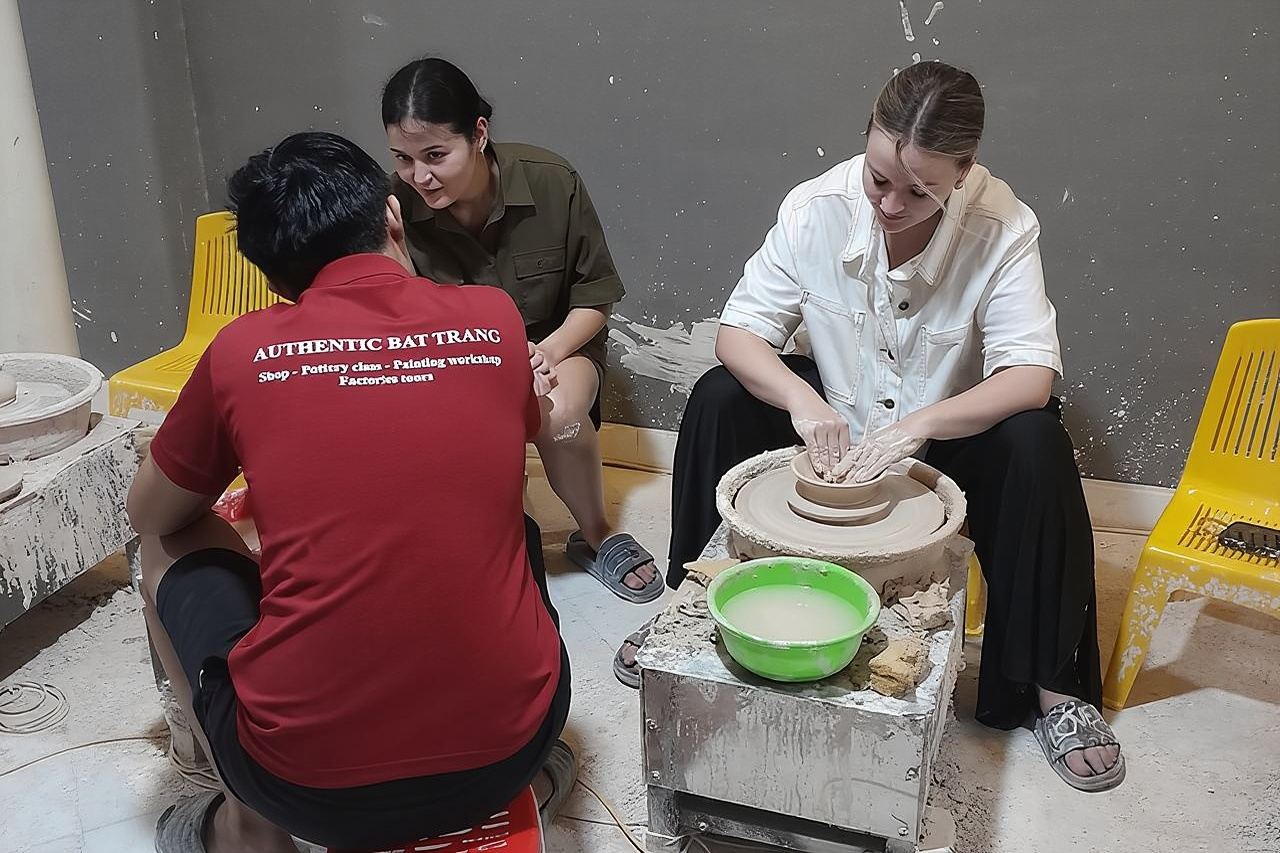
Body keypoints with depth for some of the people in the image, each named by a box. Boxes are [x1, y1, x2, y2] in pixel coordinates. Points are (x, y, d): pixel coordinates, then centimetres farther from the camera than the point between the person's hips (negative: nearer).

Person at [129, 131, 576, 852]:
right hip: (510, 749, 3)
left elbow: (148, 515, 15)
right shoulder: (497, 320, 0)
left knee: (173, 550, 22)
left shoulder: (242, 351, -4)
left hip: (312, 789, -2)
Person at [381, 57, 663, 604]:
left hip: (556, 345, 0)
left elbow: (595, 297, -7)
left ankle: (597, 536, -5)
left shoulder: (553, 184, -18)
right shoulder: (396, 208, -16)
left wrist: (549, 351, -24)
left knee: (559, 411, -35)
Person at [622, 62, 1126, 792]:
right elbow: (740, 331, -18)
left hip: (948, 432, -1)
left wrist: (919, 425, -45)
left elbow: (1031, 373, -29)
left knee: (1036, 445, -30)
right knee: (719, 398, -21)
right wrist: (801, 398, -38)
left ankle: (1053, 684, -14)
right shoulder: (817, 207, -20)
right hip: (833, 421, 2)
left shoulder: (1003, 226, -24)